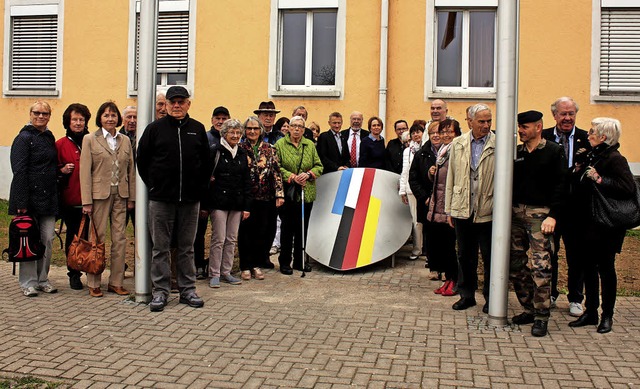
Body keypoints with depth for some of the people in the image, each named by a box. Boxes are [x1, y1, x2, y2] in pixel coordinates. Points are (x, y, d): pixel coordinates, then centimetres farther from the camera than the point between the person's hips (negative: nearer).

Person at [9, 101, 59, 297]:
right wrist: (21, 202, -18)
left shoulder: (49, 137, 14)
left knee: (47, 240, 7)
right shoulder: (24, 138, -7)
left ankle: (42, 279, 18)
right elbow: (19, 171, -13)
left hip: (48, 197, 7)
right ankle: (28, 283, 9)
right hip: (30, 197, -6)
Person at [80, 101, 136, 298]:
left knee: (120, 239, 4)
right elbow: (85, 172, -3)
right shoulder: (90, 140, 2)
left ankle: (116, 282, 13)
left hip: (120, 195, 4)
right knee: (97, 239, 1)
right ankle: (93, 284, 11)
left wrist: (131, 197, 7)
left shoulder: (125, 140, 12)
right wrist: (87, 201, -9)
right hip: (99, 194, -3)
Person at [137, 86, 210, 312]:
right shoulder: (155, 128, 2)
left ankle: (188, 289, 18)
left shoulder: (198, 129, 8)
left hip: (190, 199, 2)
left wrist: (200, 188, 7)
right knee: (160, 248, 4)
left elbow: (206, 162, 13)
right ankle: (160, 291, 12)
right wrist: (152, 185, 2)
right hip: (161, 199, -1)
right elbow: (142, 160, 6)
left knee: (187, 248, 10)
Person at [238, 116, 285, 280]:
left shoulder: (269, 149, 7)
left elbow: (277, 172, 5)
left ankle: (256, 265, 18)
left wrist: (279, 193, -3)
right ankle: (245, 266, 13)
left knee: (262, 232, 6)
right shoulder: (240, 149, 1)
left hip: (265, 197, 2)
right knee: (245, 232, 3)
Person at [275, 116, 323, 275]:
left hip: (307, 194, 4)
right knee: (287, 228, 0)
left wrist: (308, 174, -10)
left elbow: (319, 166, 9)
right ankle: (285, 262, 10)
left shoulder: (310, 145, 11)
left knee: (303, 228, 9)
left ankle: (299, 261, 19)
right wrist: (292, 177, -16)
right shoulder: (280, 144, 1)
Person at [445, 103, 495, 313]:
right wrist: (449, 209, 8)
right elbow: (451, 177, 10)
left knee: (489, 257, 7)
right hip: (462, 209, 3)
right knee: (465, 255, 12)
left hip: (488, 211, -3)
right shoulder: (457, 144, 7)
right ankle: (467, 294, 26)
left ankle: (490, 297, 22)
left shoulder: (499, 145, -5)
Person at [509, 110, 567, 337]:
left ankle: (541, 316, -1)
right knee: (515, 266, 7)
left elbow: (561, 185, -6)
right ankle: (529, 309, 20)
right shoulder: (516, 152, 13)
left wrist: (552, 215, -13)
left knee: (540, 266, -10)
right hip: (515, 213, 6)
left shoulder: (553, 152, -1)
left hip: (540, 214, -5)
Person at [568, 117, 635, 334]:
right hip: (587, 223, 8)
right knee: (588, 267, 13)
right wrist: (578, 169, 1)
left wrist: (600, 180, -24)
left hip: (605, 225, -8)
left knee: (605, 268, 3)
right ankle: (590, 312, 24)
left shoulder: (614, 159, -13)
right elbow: (578, 186, 14)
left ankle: (607, 316, 16)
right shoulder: (590, 156, 10)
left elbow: (628, 188, -24)